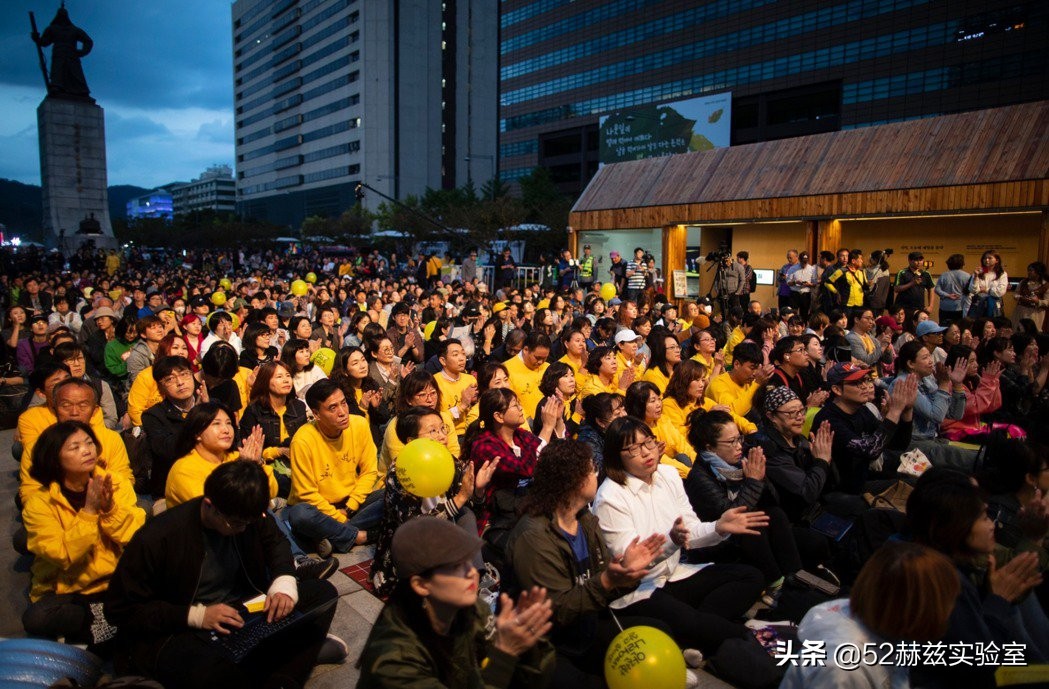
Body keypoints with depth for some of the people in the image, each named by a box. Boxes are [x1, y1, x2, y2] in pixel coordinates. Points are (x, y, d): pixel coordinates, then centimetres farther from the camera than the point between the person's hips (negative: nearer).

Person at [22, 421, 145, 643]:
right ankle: (113, 620, -5)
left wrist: (110, 508, -22)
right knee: (36, 620, -31)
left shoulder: (116, 483, -2)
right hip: (64, 590, -1)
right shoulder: (39, 501, -8)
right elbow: (62, 555, -18)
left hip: (115, 583, 1)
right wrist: (89, 511, -24)